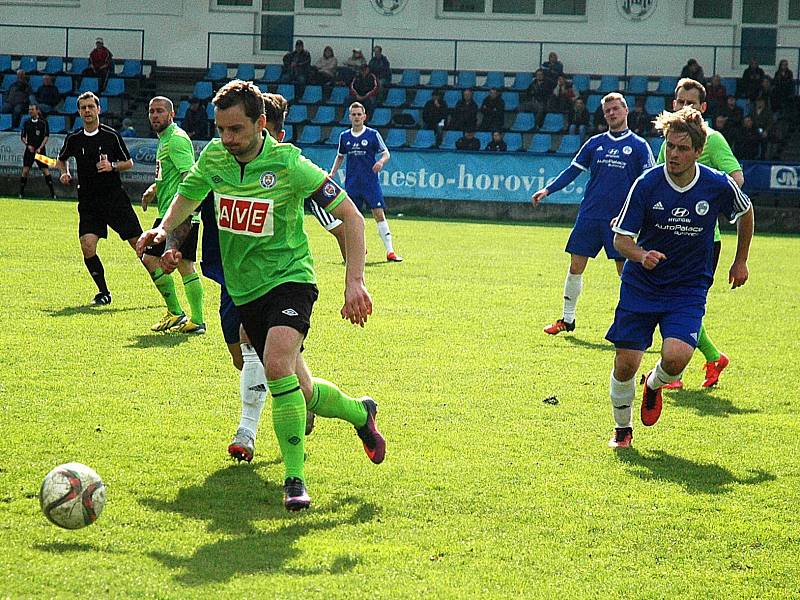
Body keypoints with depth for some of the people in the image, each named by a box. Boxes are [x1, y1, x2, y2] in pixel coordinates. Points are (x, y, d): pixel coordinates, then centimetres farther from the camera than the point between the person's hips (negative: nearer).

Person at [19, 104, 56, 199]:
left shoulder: (43, 122, 0)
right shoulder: (27, 123, 9)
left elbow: (46, 136, -4)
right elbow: (22, 137, 10)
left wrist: (40, 148, -13)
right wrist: (28, 145, -8)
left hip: (40, 150, -2)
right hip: (29, 149, 2)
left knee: (45, 170, -5)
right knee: (25, 170, -7)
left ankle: (52, 193, 0)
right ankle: (21, 193, -1)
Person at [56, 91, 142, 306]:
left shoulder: (111, 135, -3)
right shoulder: (73, 139, 5)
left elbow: (129, 162, 5)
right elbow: (62, 158, 25)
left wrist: (112, 166, -13)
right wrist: (64, 173, 6)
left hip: (115, 198, -2)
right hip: (88, 203, 2)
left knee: (139, 244, -4)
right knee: (87, 247, -14)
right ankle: (104, 292, 3)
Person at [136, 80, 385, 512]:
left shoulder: (288, 164, -16)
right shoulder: (214, 157, -2)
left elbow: (350, 216, -10)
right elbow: (187, 196, 19)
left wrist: (355, 281, -18)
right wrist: (164, 229, -2)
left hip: (289, 279, -5)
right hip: (245, 291, 5)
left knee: (277, 364, -32)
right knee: (302, 392, 10)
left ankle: (294, 478, -24)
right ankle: (360, 412, 43)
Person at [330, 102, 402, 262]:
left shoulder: (373, 134, -3)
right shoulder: (344, 136, 8)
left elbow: (386, 153, 1)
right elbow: (340, 156, 22)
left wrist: (381, 161, -21)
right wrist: (332, 173, 10)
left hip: (371, 182, -3)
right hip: (351, 183, 4)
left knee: (379, 214, -12)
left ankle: (390, 251, -13)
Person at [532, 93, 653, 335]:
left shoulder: (638, 145, 3)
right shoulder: (595, 143, 11)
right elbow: (573, 170, 14)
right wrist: (548, 190, 3)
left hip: (620, 218, -3)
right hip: (589, 215, 3)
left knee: (625, 270, -3)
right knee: (576, 265, 3)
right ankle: (568, 319, 15)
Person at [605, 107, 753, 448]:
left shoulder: (719, 186, -10)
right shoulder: (647, 184, -13)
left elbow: (745, 213, 13)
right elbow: (621, 238, -8)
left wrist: (741, 261, 18)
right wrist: (640, 255, -29)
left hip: (689, 289, 0)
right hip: (640, 287, 0)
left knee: (676, 357, -23)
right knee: (625, 365, -4)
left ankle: (654, 384, 15)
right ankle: (622, 429, 24)